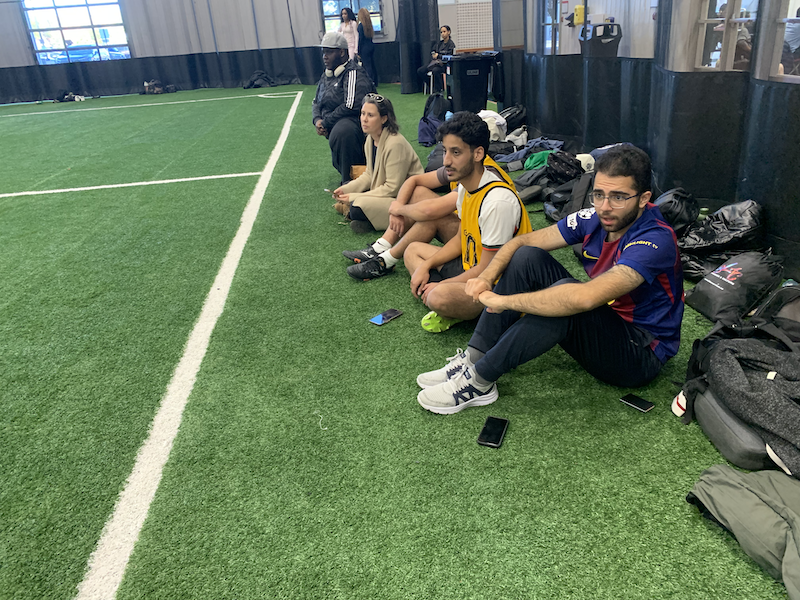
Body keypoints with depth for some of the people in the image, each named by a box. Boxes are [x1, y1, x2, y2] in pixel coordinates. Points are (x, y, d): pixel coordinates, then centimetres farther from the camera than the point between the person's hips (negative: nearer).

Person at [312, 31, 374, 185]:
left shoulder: (353, 73, -12)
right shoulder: (326, 76, 17)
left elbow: (351, 106, -25)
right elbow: (316, 102, 24)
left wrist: (326, 123, -17)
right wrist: (317, 120, 0)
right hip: (333, 127, 10)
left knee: (342, 132, -40)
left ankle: (351, 180, -31)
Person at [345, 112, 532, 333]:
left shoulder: (498, 201, -30)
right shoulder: (467, 180, -2)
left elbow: (487, 271, -26)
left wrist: (440, 286, -16)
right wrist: (427, 265, 1)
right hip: (473, 265, 9)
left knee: (439, 298, -33)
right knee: (413, 251, 15)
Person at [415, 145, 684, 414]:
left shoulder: (655, 239, -28)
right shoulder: (594, 219, -6)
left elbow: (585, 298, -41)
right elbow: (521, 241, -1)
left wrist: (503, 301, -33)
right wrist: (486, 277, -21)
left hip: (641, 353, -7)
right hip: (601, 329, 7)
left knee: (566, 296, -36)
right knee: (527, 257, -8)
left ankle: (480, 381, -22)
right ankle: (473, 359, -10)